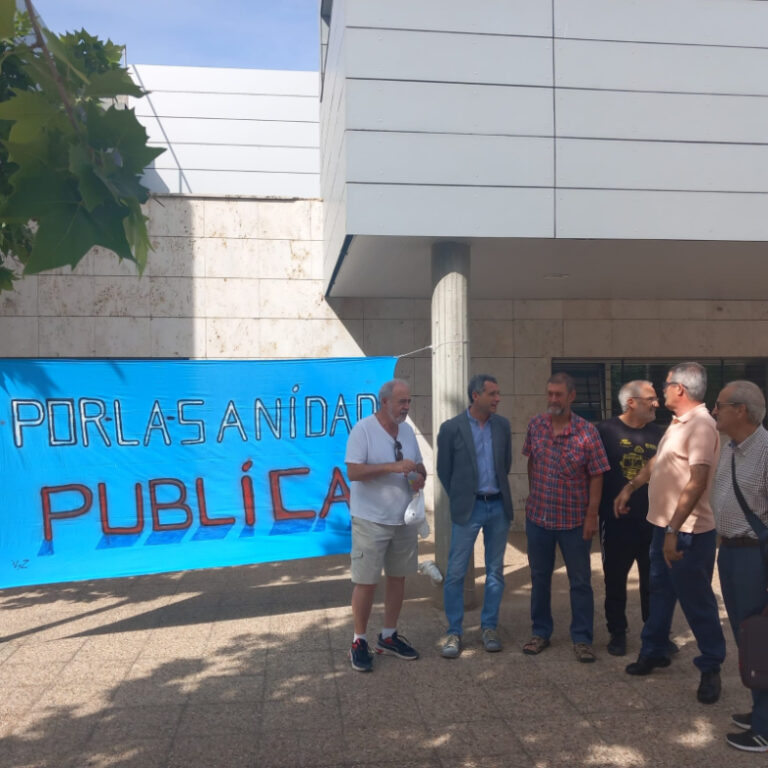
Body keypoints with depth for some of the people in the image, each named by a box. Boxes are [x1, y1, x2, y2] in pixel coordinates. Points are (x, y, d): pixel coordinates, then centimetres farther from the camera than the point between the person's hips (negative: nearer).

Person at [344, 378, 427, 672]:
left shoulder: (407, 430, 8)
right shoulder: (363, 429, -12)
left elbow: (419, 467, 16)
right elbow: (353, 472, -20)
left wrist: (419, 477, -8)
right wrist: (394, 466, -26)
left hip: (404, 519, 7)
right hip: (371, 520, -6)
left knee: (397, 577, 13)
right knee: (366, 582, 1)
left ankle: (389, 636, 28)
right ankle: (359, 642, 16)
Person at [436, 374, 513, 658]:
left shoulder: (502, 425, 3)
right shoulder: (451, 428, -8)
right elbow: (444, 470, 1)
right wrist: (461, 499, 7)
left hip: (499, 506, 4)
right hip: (468, 508, -3)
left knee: (495, 571, 11)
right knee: (455, 572, 0)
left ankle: (489, 627, 24)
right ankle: (454, 632, 13)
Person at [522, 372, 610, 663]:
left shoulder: (587, 432, -13)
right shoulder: (535, 425, -2)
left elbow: (596, 476, -10)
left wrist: (592, 515, -12)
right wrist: (533, 496, 11)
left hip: (574, 520, -3)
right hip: (537, 516, 3)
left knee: (580, 581, 8)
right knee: (539, 577, 15)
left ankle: (582, 638, 22)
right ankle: (541, 632, 30)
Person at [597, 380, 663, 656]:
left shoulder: (658, 433, 5)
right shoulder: (606, 431, -8)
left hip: (653, 521, 3)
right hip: (617, 521, -3)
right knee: (615, 580, 9)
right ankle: (617, 633, 24)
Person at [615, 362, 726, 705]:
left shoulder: (701, 425, -20)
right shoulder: (677, 423, 11)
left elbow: (697, 482, -28)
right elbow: (657, 461, 24)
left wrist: (674, 530, -30)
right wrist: (629, 488, 24)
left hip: (688, 532, -10)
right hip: (665, 526, 10)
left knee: (696, 601, 3)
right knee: (660, 592, 19)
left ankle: (711, 668, 19)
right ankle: (654, 651, 33)